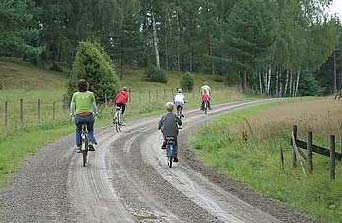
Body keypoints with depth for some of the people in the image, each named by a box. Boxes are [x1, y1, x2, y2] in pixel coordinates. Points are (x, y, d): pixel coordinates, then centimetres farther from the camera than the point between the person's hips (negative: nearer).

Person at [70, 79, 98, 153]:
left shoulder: (75, 94, 6)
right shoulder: (90, 94, 5)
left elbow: (72, 106, 8)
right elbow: (94, 106, 9)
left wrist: (72, 115, 22)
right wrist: (95, 113, 25)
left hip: (79, 116, 0)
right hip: (89, 115, 0)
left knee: (78, 131, 23)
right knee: (90, 130, 24)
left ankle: (78, 147, 15)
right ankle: (91, 143, 3)